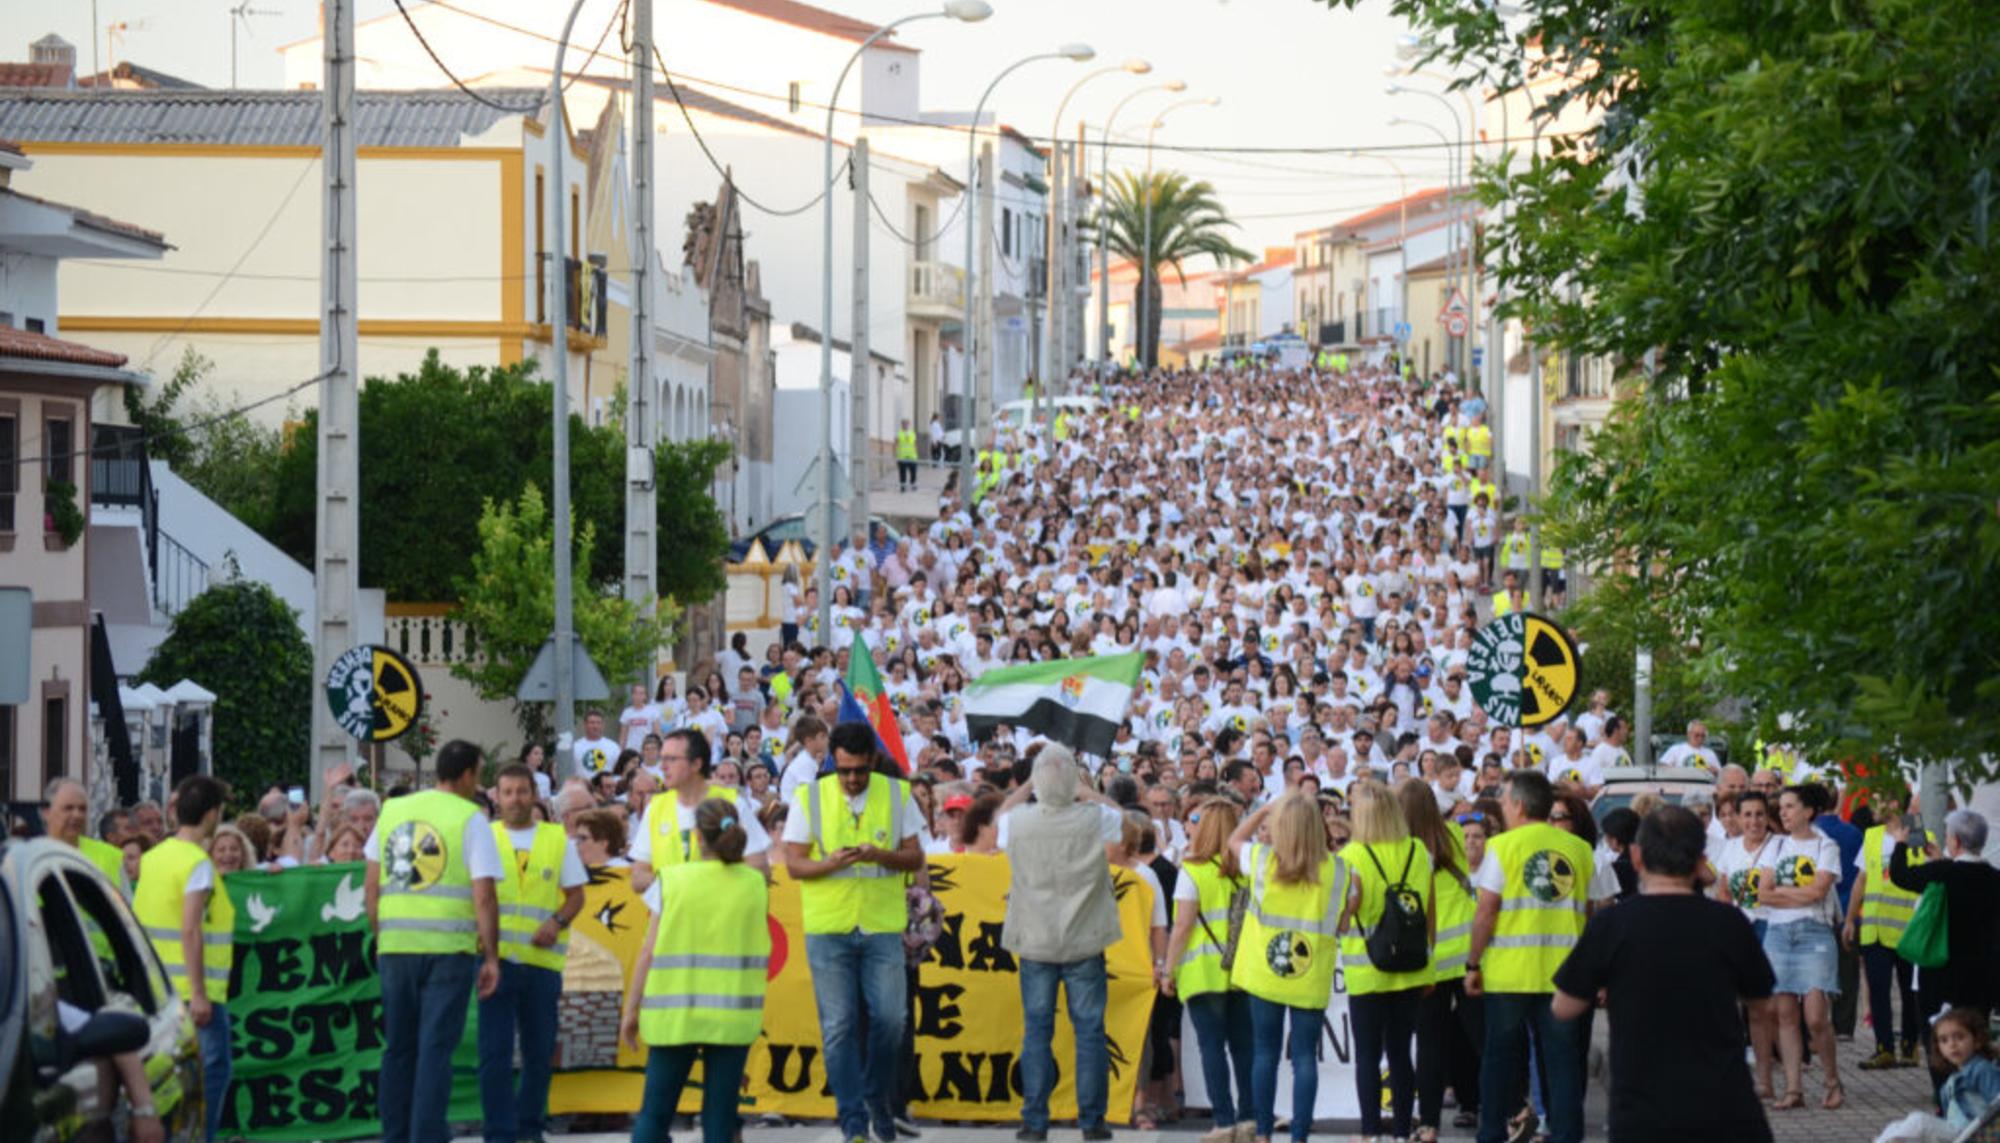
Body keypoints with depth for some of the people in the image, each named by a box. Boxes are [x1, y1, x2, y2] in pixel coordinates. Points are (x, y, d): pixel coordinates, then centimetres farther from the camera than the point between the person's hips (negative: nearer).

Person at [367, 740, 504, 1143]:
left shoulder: (392, 811, 10)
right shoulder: (470, 818, -4)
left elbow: (372, 886, 11)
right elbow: (484, 895, -9)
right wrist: (491, 957, -4)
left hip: (396, 944, 4)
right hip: (448, 947, -4)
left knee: (399, 1047, 12)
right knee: (436, 1047, -3)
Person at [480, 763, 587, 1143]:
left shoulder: (559, 840, 9)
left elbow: (575, 895, 9)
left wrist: (558, 922, -10)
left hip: (543, 959, 2)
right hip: (496, 956, -2)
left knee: (539, 1053, 9)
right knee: (495, 1051, -6)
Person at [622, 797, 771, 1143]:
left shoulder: (672, 881, -4)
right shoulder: (755, 885, 1)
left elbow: (648, 954, -4)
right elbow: (759, 949, 7)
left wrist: (631, 1010, 2)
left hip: (675, 1011, -1)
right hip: (733, 1017, 1)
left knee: (655, 1112, 7)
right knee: (720, 1115, 3)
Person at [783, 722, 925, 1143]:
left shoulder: (897, 795, 4)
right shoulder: (809, 798, 0)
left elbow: (915, 856, 5)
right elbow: (794, 864, 0)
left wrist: (880, 855, -16)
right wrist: (831, 863, -20)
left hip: (883, 926, 1)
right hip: (828, 928, -1)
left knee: (889, 1018, -2)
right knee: (839, 1026, -3)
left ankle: (879, 1102, 22)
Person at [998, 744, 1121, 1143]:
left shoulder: (1020, 821, -10)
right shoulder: (1094, 820, -11)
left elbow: (1001, 811, 15)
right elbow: (1131, 824, 11)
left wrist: (1029, 784, 14)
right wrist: (1091, 788, 12)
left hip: (1035, 943, 1)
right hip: (1084, 943, 0)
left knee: (1036, 1030, 5)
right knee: (1089, 1029, 5)